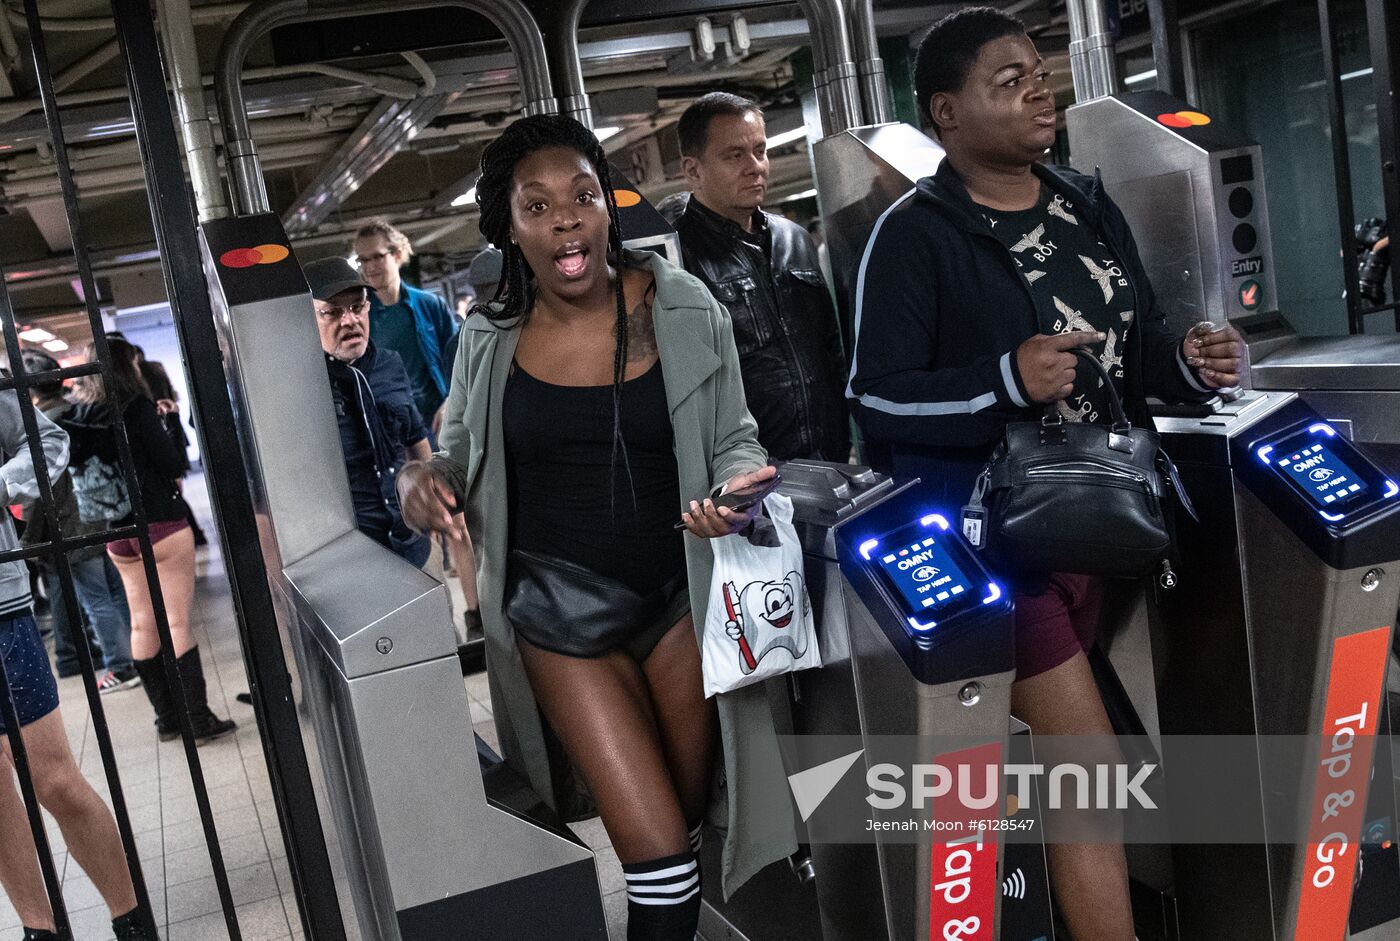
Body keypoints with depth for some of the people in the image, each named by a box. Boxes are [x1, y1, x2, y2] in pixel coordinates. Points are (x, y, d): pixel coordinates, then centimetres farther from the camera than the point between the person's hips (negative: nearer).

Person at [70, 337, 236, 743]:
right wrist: (168, 431, 5)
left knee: (143, 624, 10)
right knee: (178, 622, -3)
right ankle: (198, 718, -1)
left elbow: (82, 465, 15)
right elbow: (174, 464, -13)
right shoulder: (136, 408, -12)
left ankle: (166, 717, 17)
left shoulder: (81, 417, 5)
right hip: (160, 524, -6)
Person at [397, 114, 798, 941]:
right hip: (560, 612, -1)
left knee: (687, 816, 18)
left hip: (679, 595, 1)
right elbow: (462, 455, 10)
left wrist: (737, 485, -22)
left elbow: (734, 441, 1)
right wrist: (422, 481, -13)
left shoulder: (684, 311, -7)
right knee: (658, 848, -6)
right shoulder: (491, 341, -3)